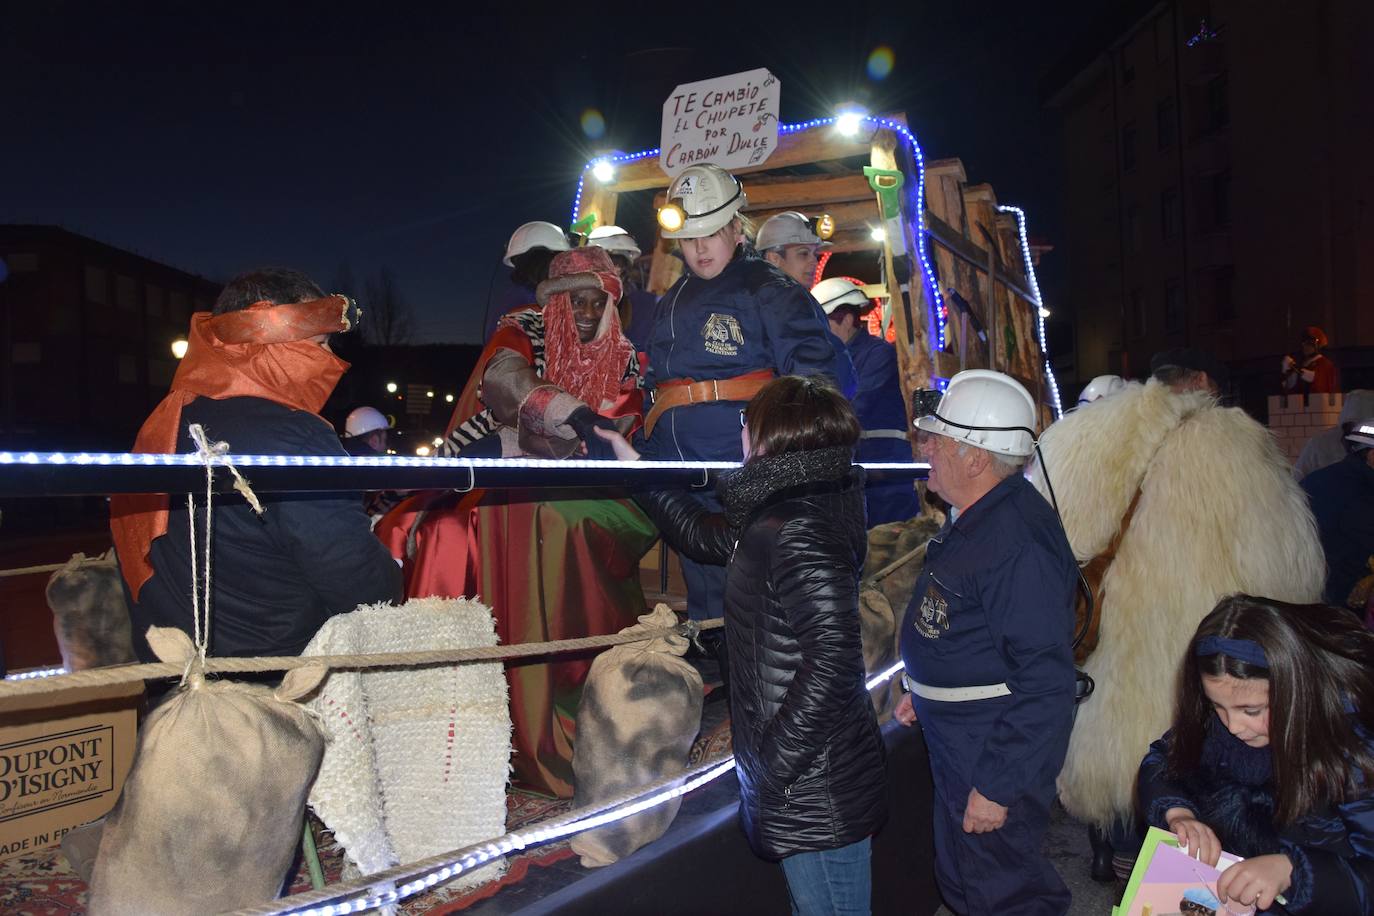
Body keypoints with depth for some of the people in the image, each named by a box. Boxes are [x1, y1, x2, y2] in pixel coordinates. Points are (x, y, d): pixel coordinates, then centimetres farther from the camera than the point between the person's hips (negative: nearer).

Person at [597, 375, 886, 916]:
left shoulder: (800, 534, -23)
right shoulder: (776, 517, 8)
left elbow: (833, 661, -29)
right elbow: (705, 535, 26)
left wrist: (772, 769, -23)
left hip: (815, 792, -10)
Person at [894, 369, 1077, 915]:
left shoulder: (1019, 542, -29)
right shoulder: (975, 519, 5)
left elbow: (1045, 683, -30)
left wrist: (997, 787, -26)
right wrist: (924, 694, 21)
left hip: (999, 749, -10)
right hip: (956, 741, 10)